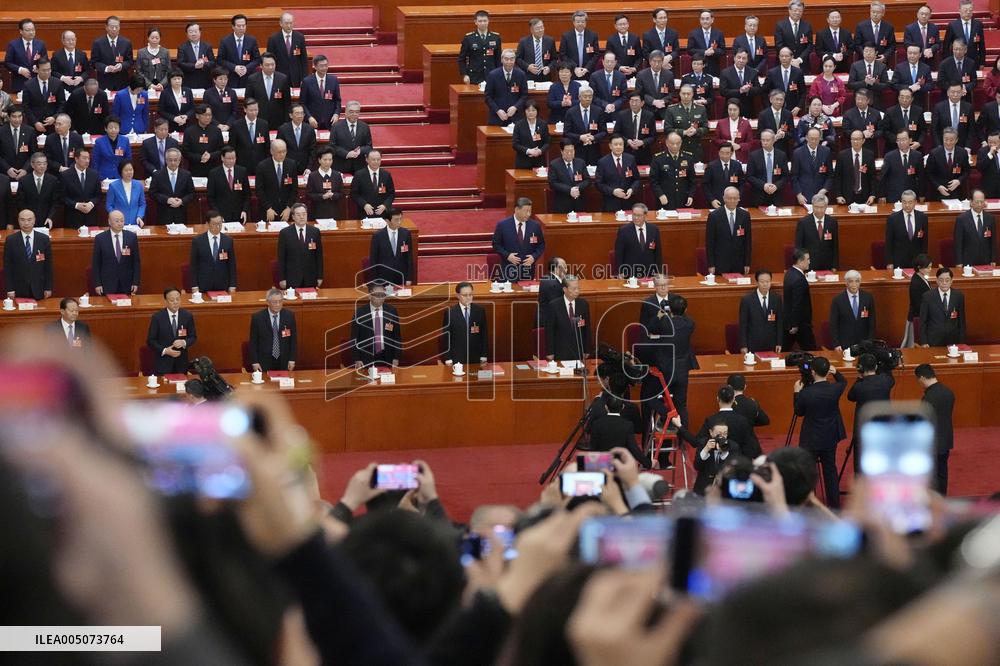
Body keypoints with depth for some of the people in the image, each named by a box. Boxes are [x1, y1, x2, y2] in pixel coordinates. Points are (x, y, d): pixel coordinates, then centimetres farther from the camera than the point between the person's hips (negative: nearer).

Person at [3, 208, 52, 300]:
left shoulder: (44, 239, 3)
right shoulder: (10, 240, 0)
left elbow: (48, 265, 5)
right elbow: (7, 266, 0)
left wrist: (48, 288, 2)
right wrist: (9, 289, -5)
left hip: (38, 289, 1)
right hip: (18, 289, -1)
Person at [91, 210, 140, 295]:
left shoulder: (132, 237, 2)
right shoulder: (100, 238, -2)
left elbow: (136, 261, 5)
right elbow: (96, 263, 1)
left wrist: (136, 282, -1)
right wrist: (97, 284, -5)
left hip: (127, 285, 1)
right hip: (107, 285, -1)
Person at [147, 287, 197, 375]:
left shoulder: (187, 315, -1)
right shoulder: (157, 317, -8)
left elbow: (193, 337, 6)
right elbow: (150, 341, -4)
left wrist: (184, 342, -15)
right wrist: (164, 351, -19)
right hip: (162, 364, -2)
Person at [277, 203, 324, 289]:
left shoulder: (315, 232, 4)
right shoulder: (285, 233, -2)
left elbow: (319, 256, 7)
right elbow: (281, 258, 0)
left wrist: (320, 277, 4)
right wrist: (282, 279, -4)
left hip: (310, 278, 2)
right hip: (291, 279, -2)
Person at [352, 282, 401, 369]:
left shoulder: (392, 311, 3)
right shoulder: (359, 313, -2)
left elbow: (397, 336, 6)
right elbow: (354, 338, 0)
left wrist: (396, 358, 0)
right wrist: (357, 360, -7)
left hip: (387, 359, 1)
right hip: (366, 360, -1)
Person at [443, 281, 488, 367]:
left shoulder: (480, 310, 3)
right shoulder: (450, 312, -4)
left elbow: (484, 334, 6)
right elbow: (445, 337, -2)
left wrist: (484, 357, 2)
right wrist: (448, 360, -6)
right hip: (457, 359, -2)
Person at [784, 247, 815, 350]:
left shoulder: (789, 273, 6)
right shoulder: (799, 279, -24)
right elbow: (797, 304, -23)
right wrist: (795, 325, -17)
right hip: (800, 324, -9)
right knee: (810, 350, 1)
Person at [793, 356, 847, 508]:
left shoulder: (805, 393, -23)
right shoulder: (835, 389, -14)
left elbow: (799, 412, -4)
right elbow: (843, 382, 12)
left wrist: (797, 392, 5)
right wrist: (835, 371, 9)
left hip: (811, 439, -4)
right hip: (830, 437, 4)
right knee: (830, 469, 17)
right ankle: (834, 505, 25)